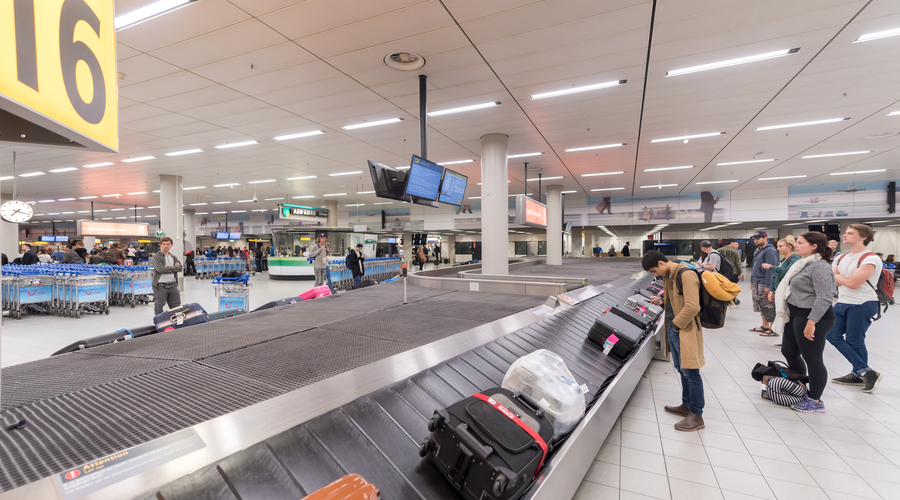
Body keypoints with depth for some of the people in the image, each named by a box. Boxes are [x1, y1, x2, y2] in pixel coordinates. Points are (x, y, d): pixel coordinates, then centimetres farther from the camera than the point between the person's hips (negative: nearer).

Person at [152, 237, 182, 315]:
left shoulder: (173, 257, 15)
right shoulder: (156, 257, -2)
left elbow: (179, 268, 0)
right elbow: (160, 269, -17)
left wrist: (169, 267, -14)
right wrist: (174, 268, -8)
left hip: (172, 285, 5)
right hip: (160, 285, -5)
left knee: (176, 306, 7)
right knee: (159, 307, 4)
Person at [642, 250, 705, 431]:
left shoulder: (686, 275, -19)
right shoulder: (668, 275, 11)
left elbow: (692, 306, -25)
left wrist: (677, 324, -15)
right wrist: (662, 300, 7)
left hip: (685, 331, -9)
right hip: (673, 330, 9)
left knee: (690, 372, 0)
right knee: (682, 369, 19)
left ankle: (696, 416, 12)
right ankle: (687, 405, 34)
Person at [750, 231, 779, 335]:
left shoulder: (770, 251, -15)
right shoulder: (758, 250, 16)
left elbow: (771, 269, -20)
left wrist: (768, 286, -23)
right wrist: (752, 282, 21)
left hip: (765, 284, -10)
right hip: (757, 284, 10)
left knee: (769, 308, -3)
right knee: (761, 307, 16)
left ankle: (772, 328, 3)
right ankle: (765, 326, 25)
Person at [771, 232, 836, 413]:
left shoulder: (820, 266, -17)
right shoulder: (804, 263, 13)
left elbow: (824, 298, -24)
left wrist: (811, 322, -27)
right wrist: (788, 314, 22)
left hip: (811, 318, -10)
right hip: (796, 315, 10)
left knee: (812, 359, 1)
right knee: (789, 352, 18)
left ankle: (815, 401, 15)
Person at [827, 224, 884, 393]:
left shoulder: (870, 259, -12)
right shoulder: (840, 258, 11)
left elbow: (853, 283, -19)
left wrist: (837, 277, -2)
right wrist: (843, 279, -12)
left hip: (862, 305, -8)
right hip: (842, 303, 8)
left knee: (854, 341, -2)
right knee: (833, 335, 4)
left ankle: (859, 374, 15)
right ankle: (866, 372, 13)